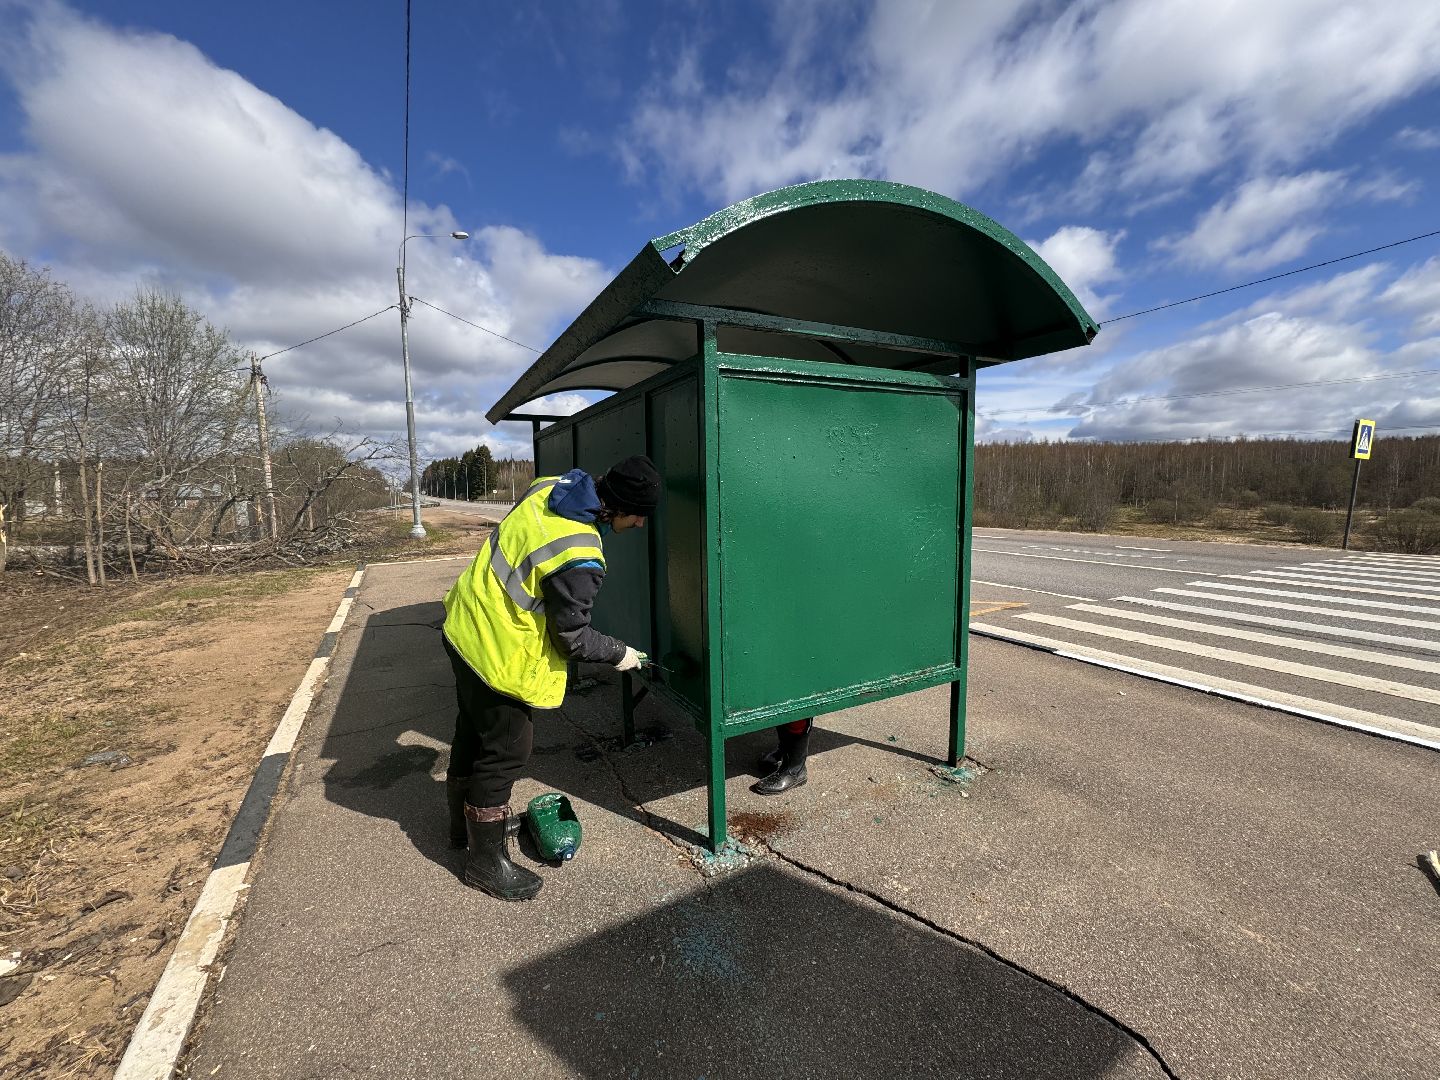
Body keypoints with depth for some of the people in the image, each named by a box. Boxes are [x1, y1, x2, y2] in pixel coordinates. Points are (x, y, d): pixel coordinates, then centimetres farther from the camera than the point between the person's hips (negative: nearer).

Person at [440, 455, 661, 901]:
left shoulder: (549, 486, -5)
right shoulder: (579, 560, -31)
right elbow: (572, 639, -19)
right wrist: (619, 654, -4)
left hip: (466, 621, 10)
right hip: (499, 655, -10)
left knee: (474, 731, 25)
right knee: (505, 753, 7)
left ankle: (466, 821, 48)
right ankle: (486, 862, 27)